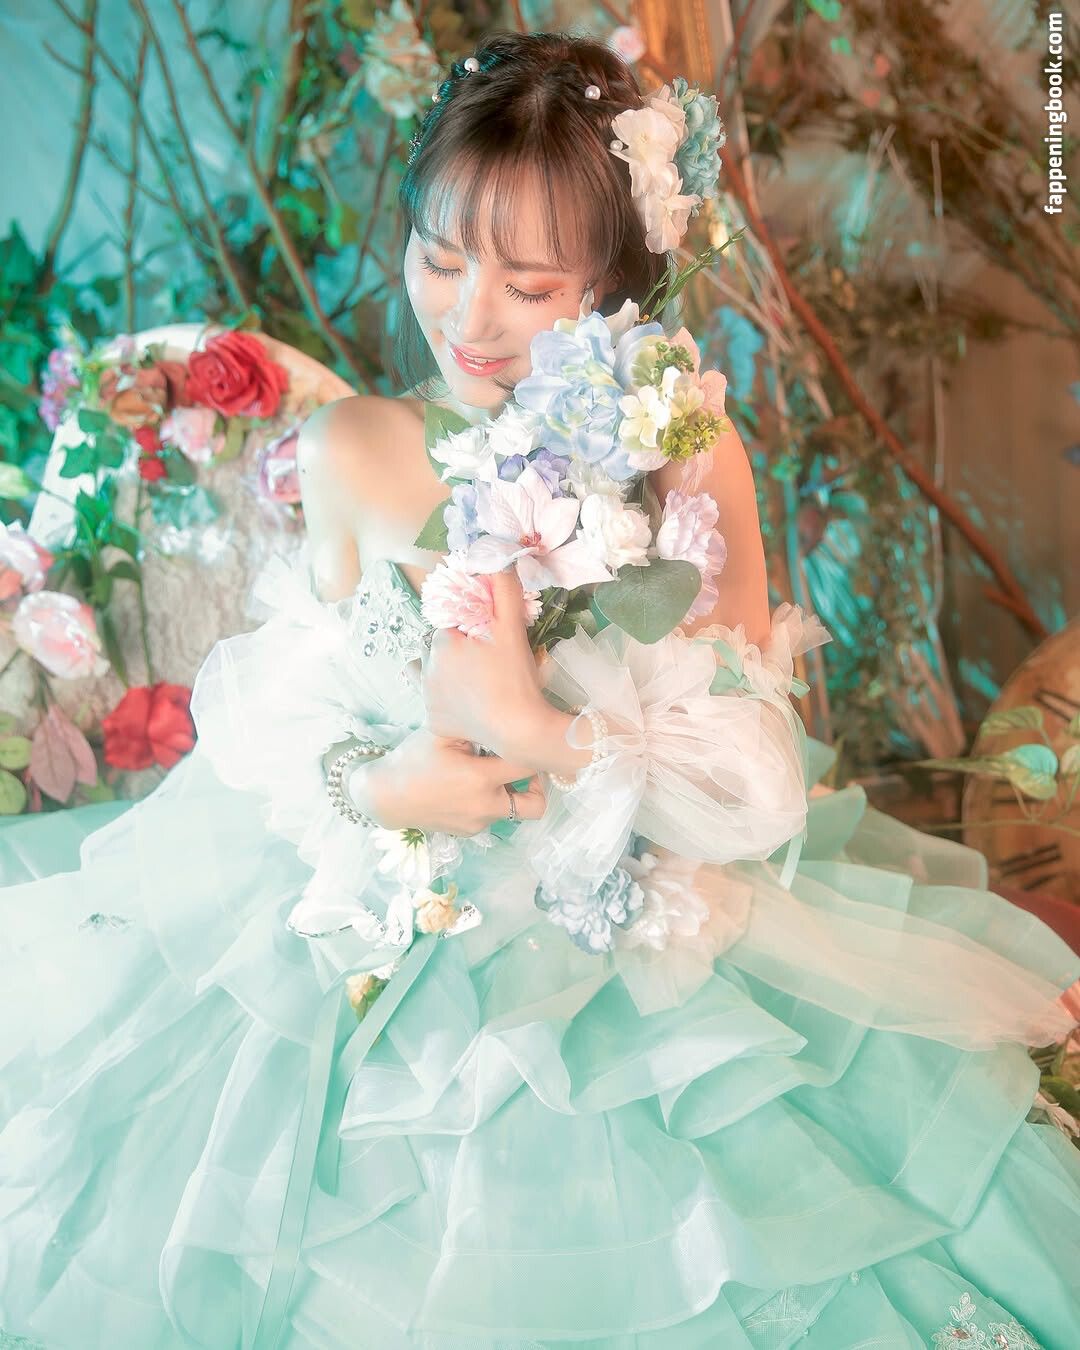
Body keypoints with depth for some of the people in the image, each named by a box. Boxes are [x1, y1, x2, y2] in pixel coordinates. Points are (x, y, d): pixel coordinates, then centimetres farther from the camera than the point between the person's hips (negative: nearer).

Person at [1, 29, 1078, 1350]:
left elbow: (757, 784, -13)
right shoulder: (352, 450, -9)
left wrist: (541, 730, -23)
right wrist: (371, 789, -20)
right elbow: (280, 712, 0)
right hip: (376, 915, 2)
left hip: (638, 934, -1)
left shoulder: (691, 461, -13)